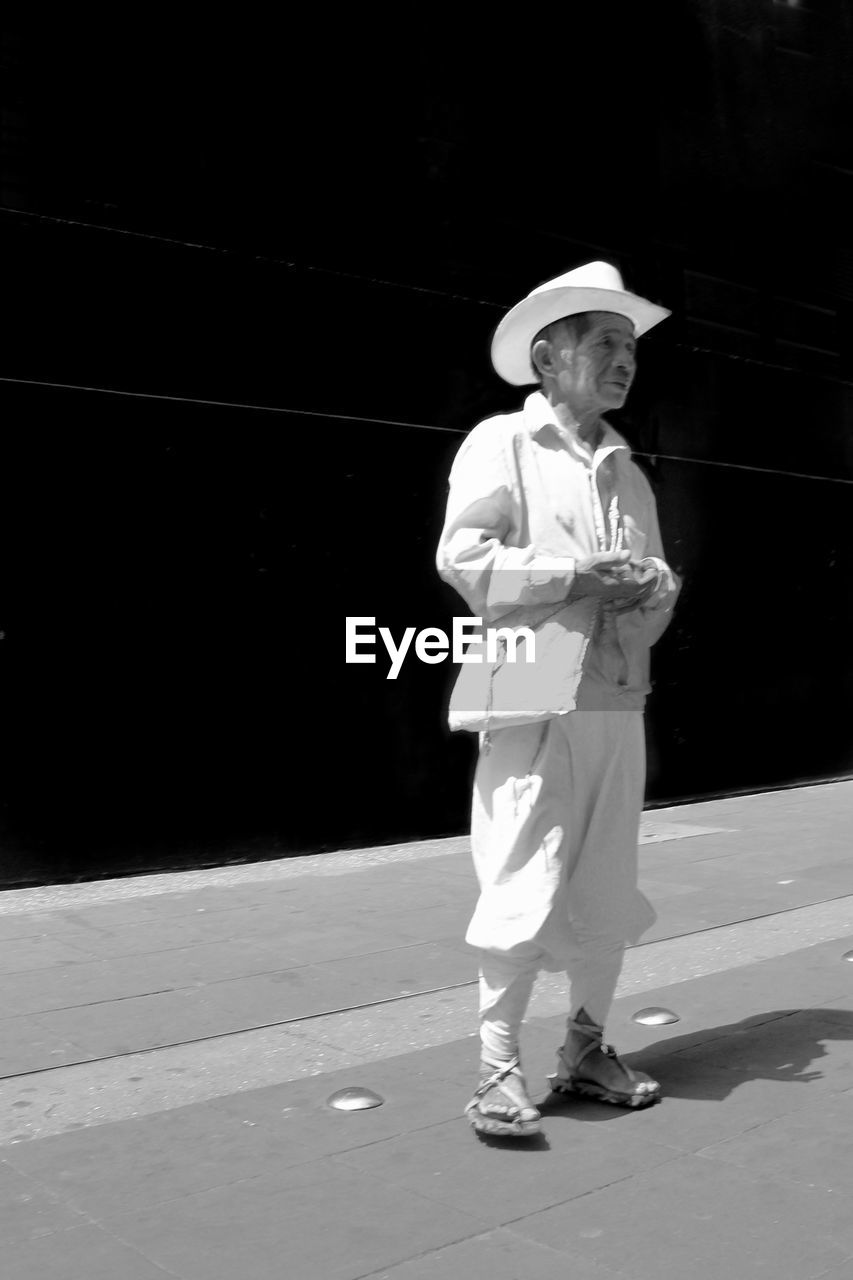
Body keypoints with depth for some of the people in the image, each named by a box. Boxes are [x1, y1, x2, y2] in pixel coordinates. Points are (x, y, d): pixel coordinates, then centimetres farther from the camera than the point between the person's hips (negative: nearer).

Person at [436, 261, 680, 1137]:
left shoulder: (629, 472, 20)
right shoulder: (500, 443, 0)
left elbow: (657, 580, 23)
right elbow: (463, 558, -11)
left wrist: (654, 589, -1)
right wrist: (578, 576, -16)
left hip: (618, 704, 7)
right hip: (531, 702, -7)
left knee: (607, 891, 12)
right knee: (523, 892, -5)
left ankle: (585, 1049, 28)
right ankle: (498, 1072, 7)